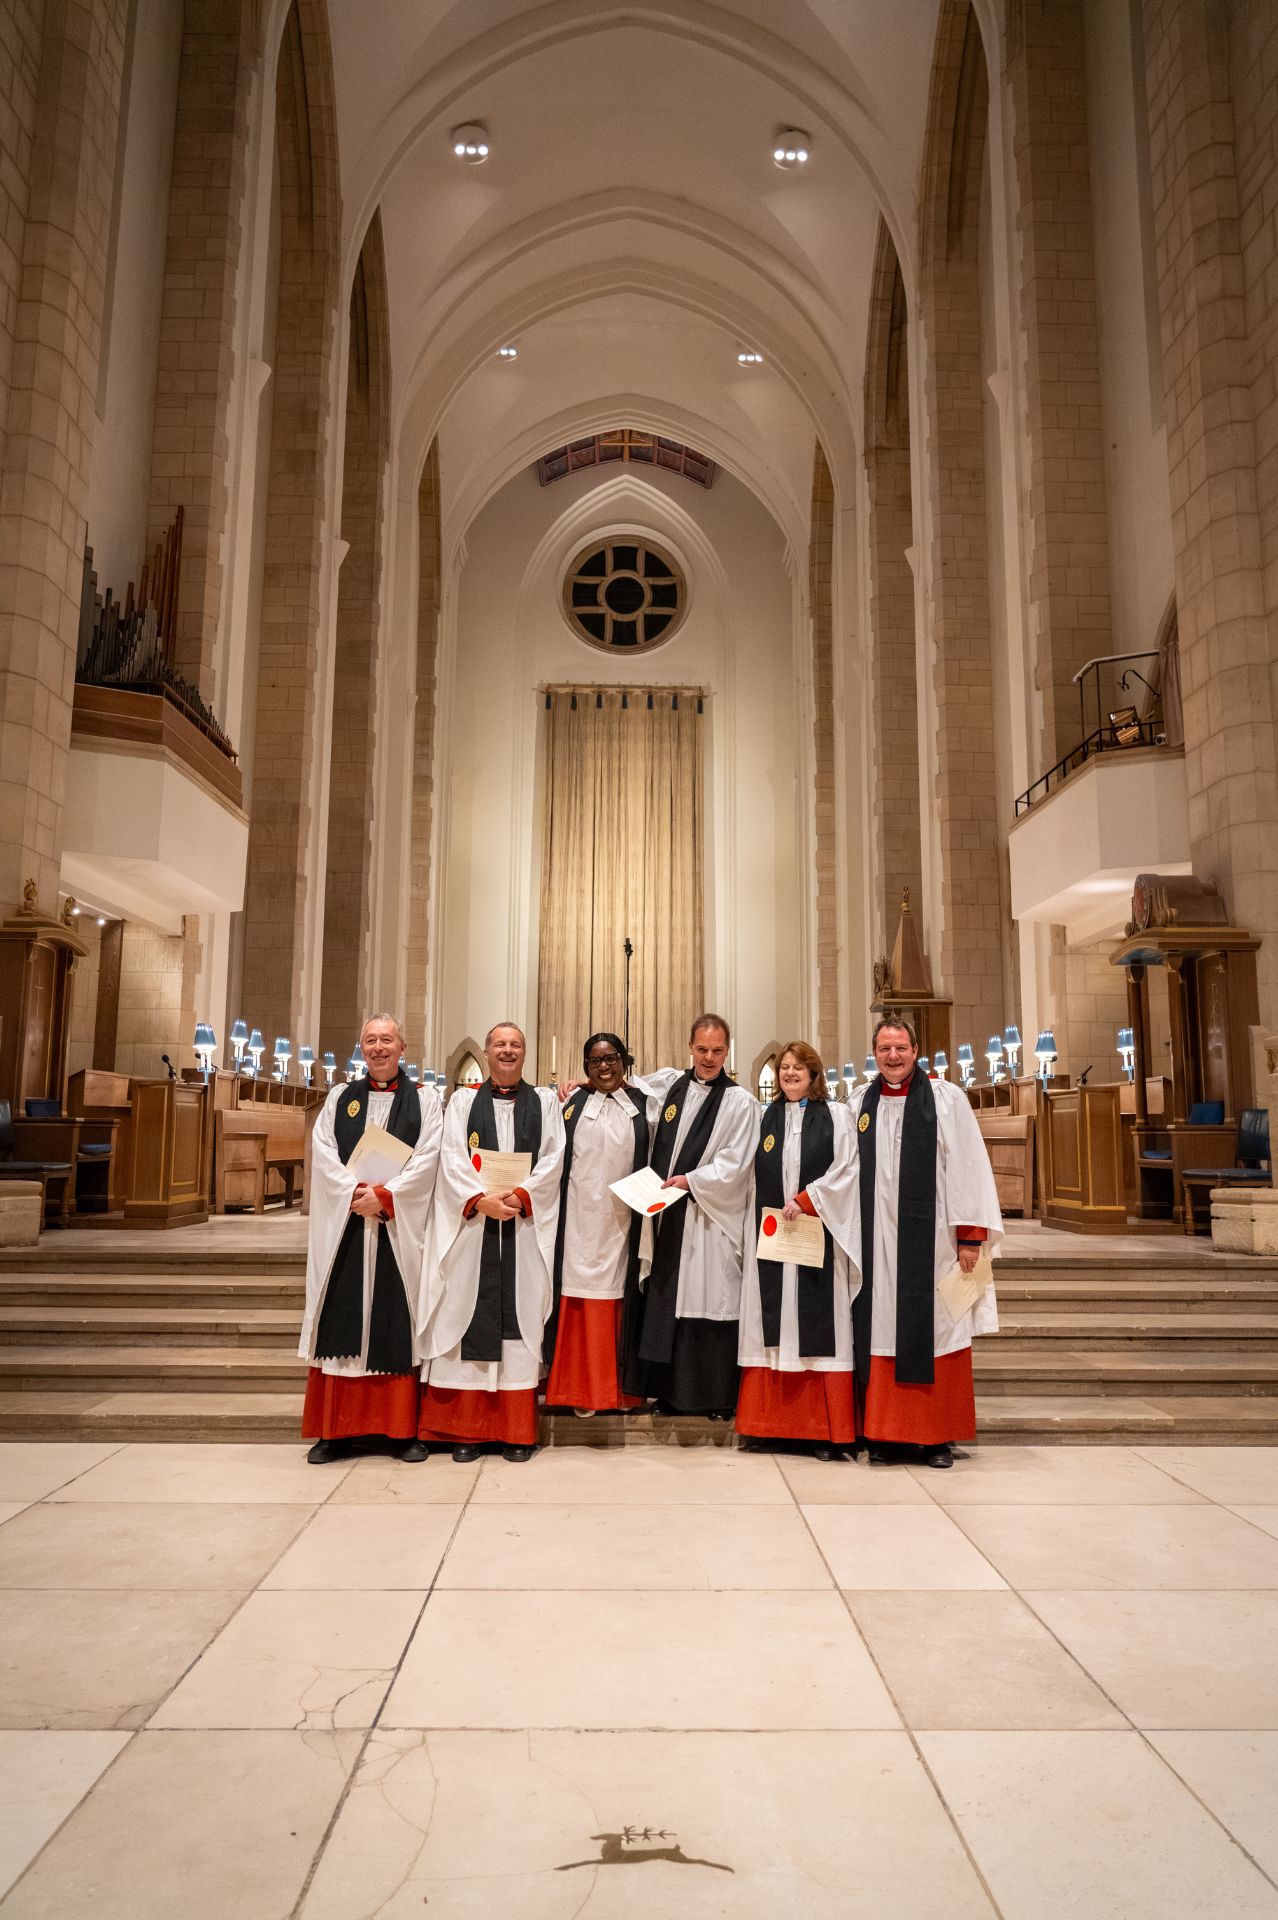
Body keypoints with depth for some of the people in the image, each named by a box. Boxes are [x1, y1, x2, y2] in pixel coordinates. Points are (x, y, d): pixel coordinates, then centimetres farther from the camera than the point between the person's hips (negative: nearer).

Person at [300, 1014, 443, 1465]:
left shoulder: (423, 1101, 7)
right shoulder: (340, 1097, 13)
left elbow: (427, 1158, -4)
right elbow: (322, 1152, 1)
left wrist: (384, 1196, -15)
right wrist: (356, 1194, -13)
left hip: (400, 1229, -2)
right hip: (345, 1228, 2)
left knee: (398, 1325, 0)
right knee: (342, 1324, 2)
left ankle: (404, 1429, 6)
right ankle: (335, 1430, 9)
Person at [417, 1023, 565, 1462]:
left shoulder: (545, 1100, 11)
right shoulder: (463, 1100, 10)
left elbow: (553, 1158, 2)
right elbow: (451, 1157, -1)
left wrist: (521, 1195, -14)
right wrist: (480, 1199, -15)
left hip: (526, 1224, 0)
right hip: (471, 1223, 0)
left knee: (520, 1318, 0)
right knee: (469, 1318, 0)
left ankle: (517, 1431, 6)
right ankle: (466, 1429, 7)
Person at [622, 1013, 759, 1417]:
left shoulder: (740, 1102, -4)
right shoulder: (669, 1084, 9)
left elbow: (735, 1164, -9)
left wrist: (690, 1181, -13)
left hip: (711, 1217, -4)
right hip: (666, 1213, 5)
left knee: (710, 1302, -2)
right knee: (664, 1301, 8)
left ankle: (719, 1396, 10)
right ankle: (669, 1389, 19)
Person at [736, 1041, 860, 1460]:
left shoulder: (835, 1115, 3)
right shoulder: (767, 1119, 13)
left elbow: (846, 1168, -6)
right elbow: (757, 1179, 14)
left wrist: (806, 1200, -15)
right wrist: (756, 1229, 7)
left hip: (817, 1236, -3)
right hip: (771, 1236, 4)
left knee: (818, 1328, -3)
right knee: (775, 1326, 4)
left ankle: (826, 1429, 1)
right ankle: (772, 1421, 9)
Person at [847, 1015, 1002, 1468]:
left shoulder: (946, 1099, 0)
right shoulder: (860, 1106, 10)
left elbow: (968, 1169, -3)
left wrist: (971, 1237, -8)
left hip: (930, 1239, -3)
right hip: (876, 1243, 3)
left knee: (933, 1332, 3)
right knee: (881, 1333, 5)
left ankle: (938, 1436, 14)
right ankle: (885, 1433, 14)